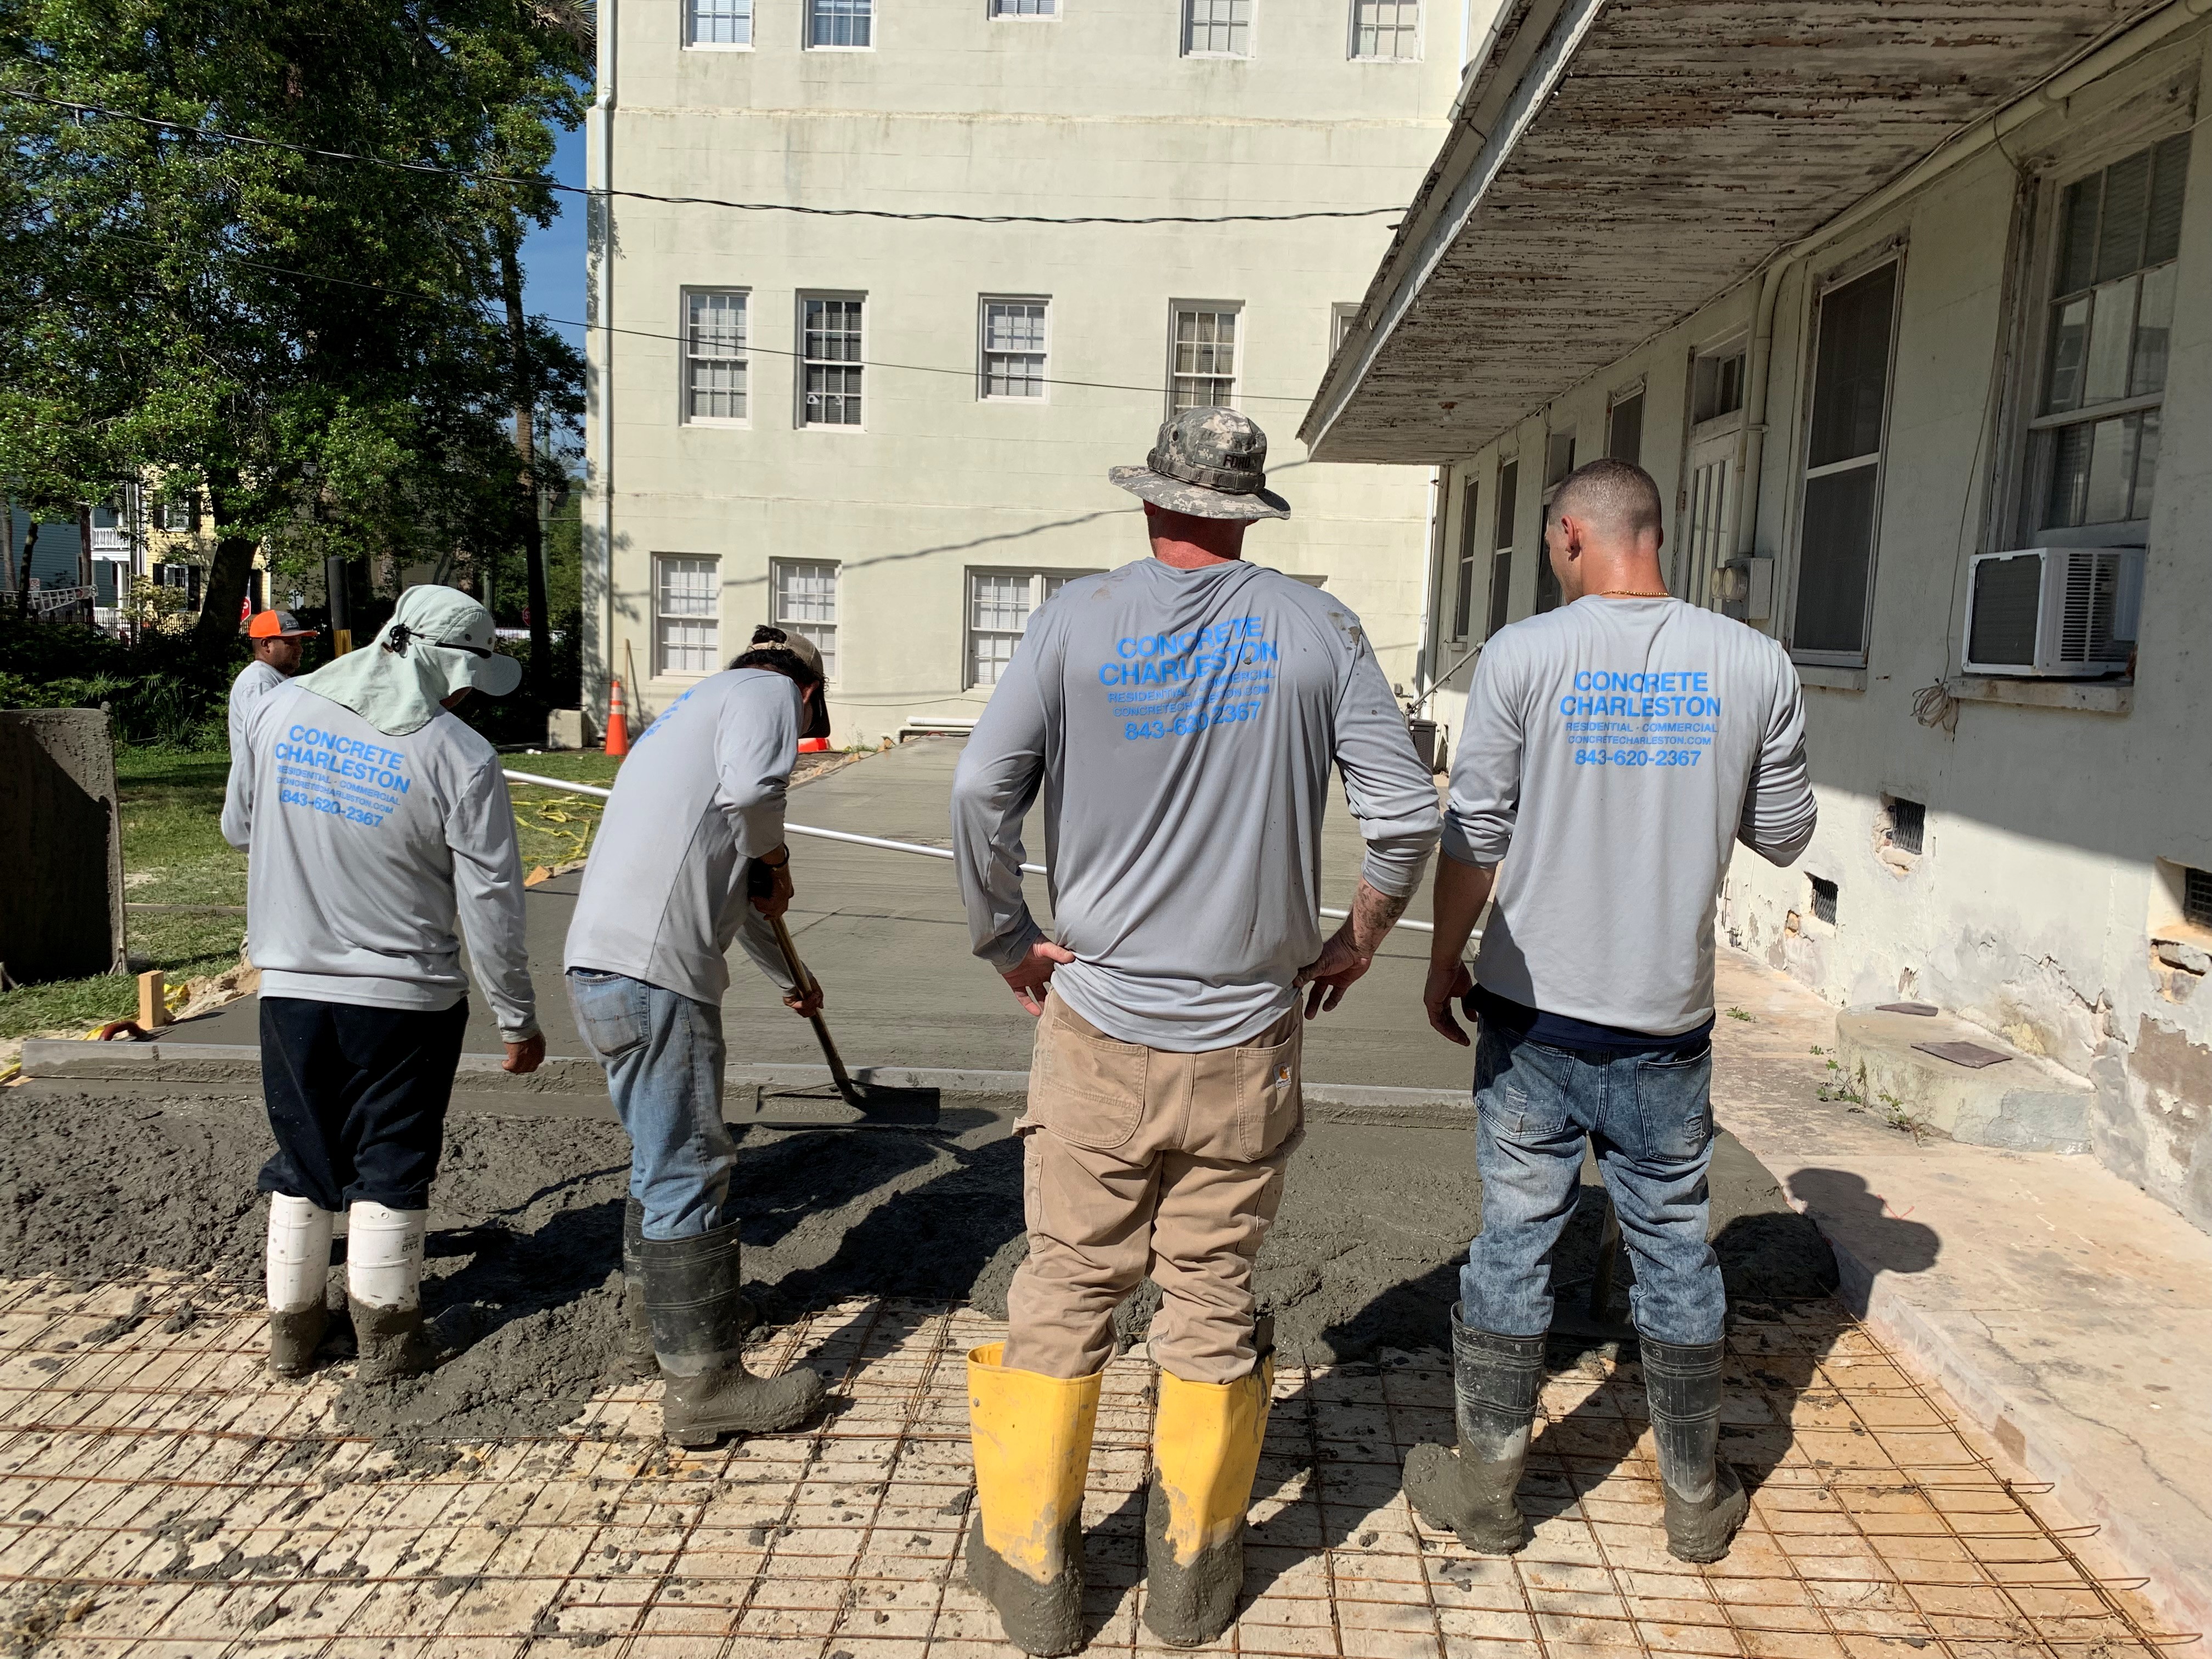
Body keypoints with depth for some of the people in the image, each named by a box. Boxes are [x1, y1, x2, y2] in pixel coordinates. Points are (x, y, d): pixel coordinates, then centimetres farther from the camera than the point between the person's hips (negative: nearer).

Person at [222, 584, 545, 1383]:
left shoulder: (278, 709, -3)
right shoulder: (460, 757, -16)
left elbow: (238, 827, 11)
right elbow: (491, 902, -14)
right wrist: (519, 1018, -4)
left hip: (289, 983, 4)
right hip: (405, 995, -4)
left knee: (301, 1162, 18)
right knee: (390, 1166, 10)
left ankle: (291, 1329, 30)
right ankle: (387, 1338, 20)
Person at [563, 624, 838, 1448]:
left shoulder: (700, 704, 30)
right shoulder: (769, 692, 3)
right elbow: (750, 791, -22)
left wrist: (789, 978, 50)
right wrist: (773, 859, 1)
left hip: (603, 960, 10)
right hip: (651, 971, -10)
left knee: (666, 1154, 22)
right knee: (688, 1167, -3)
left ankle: (658, 1326, 37)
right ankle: (705, 1382, 5)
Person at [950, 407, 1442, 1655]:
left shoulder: (1077, 620, -3)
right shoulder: (1316, 629, -1)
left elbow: (984, 790, -10)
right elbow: (1409, 813, -4)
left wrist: (1011, 940, 3)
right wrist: (1357, 942, 11)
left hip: (1098, 1027, 0)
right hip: (1247, 1041, 1)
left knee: (1066, 1291, 12)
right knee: (1215, 1300, 13)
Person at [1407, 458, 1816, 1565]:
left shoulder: (1522, 655, -10)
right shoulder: (1755, 665, -3)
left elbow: (1474, 837, -9)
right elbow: (1783, 835, 5)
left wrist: (1445, 963, 4)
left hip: (1535, 1011, -2)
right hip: (1668, 1018, 2)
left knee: (1515, 1239, 9)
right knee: (1675, 1248, 15)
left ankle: (1486, 1486, 22)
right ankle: (1696, 1498, 30)